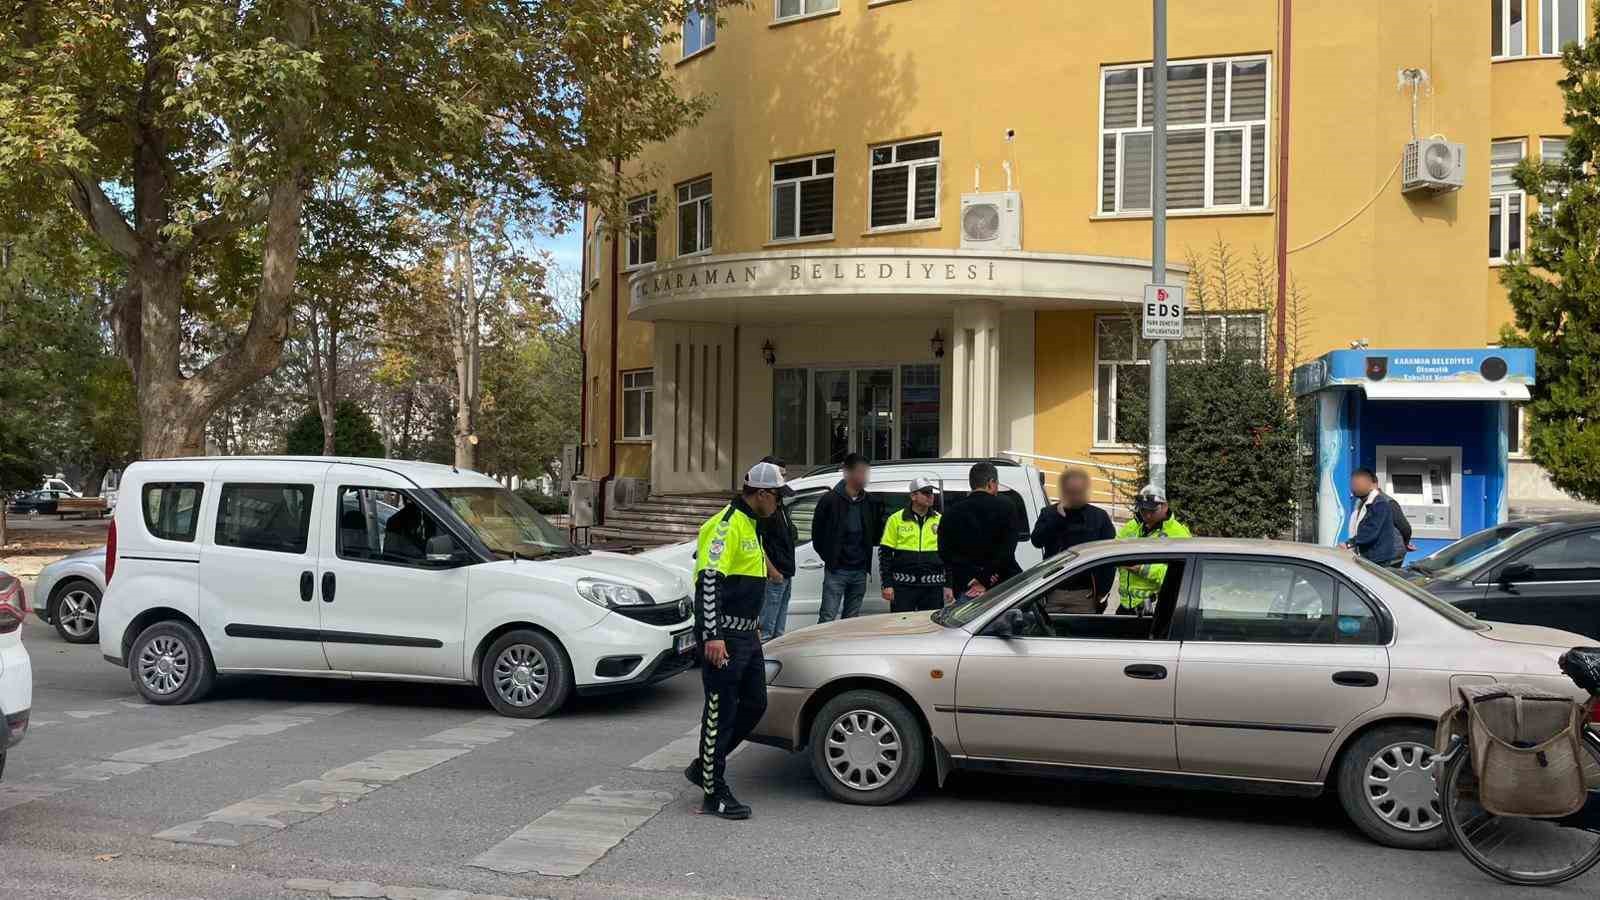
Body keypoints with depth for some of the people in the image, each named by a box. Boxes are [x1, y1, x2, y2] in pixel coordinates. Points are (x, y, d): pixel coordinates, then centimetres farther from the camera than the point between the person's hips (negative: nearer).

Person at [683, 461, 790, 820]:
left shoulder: (749, 525, 17)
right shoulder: (726, 525, -16)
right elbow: (709, 580, -23)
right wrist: (712, 636, -27)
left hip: (746, 634, 10)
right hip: (724, 636, -10)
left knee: (754, 704, 14)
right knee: (721, 712, -3)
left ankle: (703, 767, 26)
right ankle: (714, 794, 6)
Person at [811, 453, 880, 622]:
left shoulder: (868, 502, 7)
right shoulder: (830, 500, -8)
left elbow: (876, 532, 16)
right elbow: (817, 533, -2)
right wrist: (829, 558, -1)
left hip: (860, 571, 5)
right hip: (836, 570, -5)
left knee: (851, 620, 11)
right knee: (827, 618, -7)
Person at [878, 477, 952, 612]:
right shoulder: (896, 520, 2)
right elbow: (885, 553, 2)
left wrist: (948, 586, 5)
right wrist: (887, 584, -5)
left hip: (933, 586, 2)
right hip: (903, 586, -2)